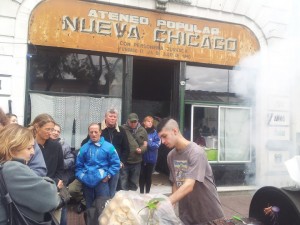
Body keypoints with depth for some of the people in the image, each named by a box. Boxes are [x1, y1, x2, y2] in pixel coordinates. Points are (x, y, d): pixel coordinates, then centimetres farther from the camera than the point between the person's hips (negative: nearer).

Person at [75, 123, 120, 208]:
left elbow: (115, 163, -1)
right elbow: (79, 164, 13)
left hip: (101, 181, -3)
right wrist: (80, 176, 1)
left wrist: (108, 175, -7)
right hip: (87, 181, 3)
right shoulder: (84, 148, 6)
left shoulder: (108, 147, -4)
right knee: (89, 205, 17)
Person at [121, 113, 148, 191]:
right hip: (124, 161, -3)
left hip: (136, 162, 4)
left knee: (134, 183, 18)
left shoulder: (142, 130, 5)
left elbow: (145, 145, 8)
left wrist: (141, 150, -14)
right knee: (123, 184, 4)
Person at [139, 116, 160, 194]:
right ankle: (141, 192, 25)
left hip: (151, 158, 0)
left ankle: (147, 192, 25)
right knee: (142, 175, 9)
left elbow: (157, 144, -10)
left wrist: (148, 144, -20)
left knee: (148, 176, 12)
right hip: (141, 158, 0)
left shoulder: (155, 132, -3)